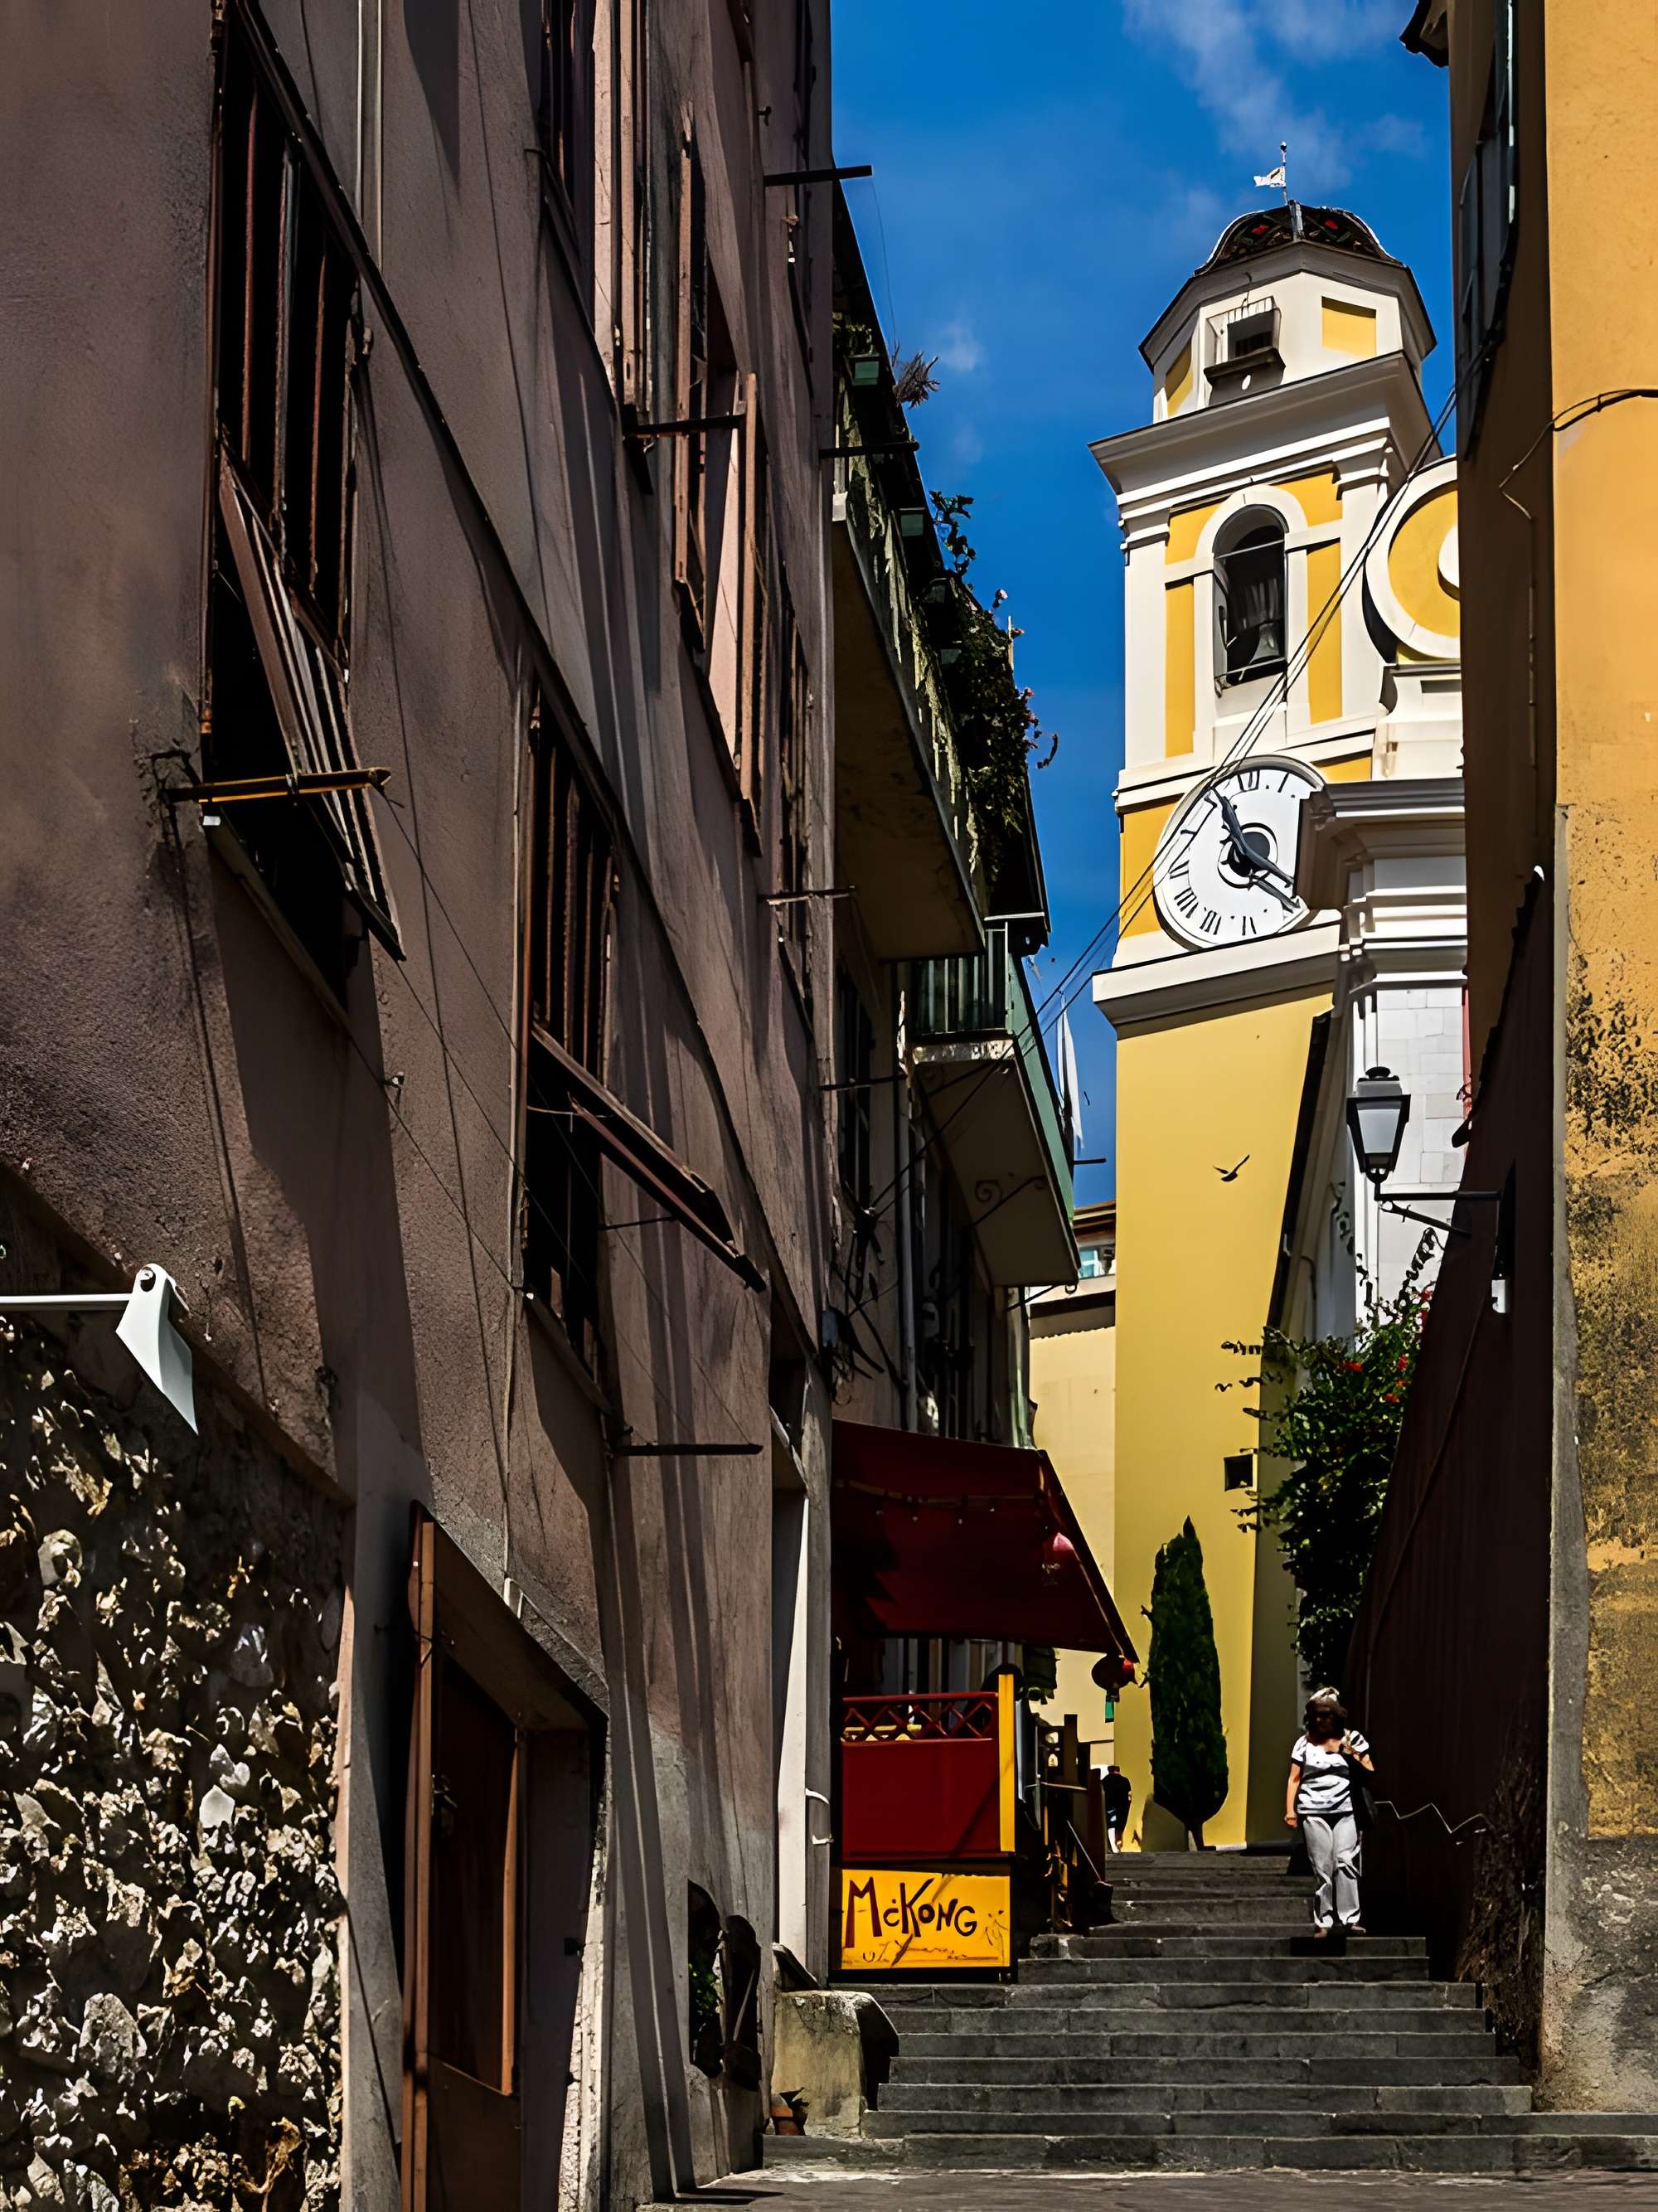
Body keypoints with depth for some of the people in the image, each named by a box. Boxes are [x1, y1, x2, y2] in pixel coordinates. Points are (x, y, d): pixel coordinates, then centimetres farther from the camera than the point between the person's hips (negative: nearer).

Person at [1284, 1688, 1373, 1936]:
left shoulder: (1351, 1739, 8)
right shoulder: (1305, 1743, 7)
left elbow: (1370, 1773, 11)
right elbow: (1294, 1778, 8)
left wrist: (1354, 1757, -7)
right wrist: (1290, 1810, -1)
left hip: (1344, 1811, 0)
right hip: (1313, 1813, 0)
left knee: (1346, 1863, -11)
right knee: (1322, 1868, -2)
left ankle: (1350, 1919, -10)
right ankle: (1323, 1922, 1)